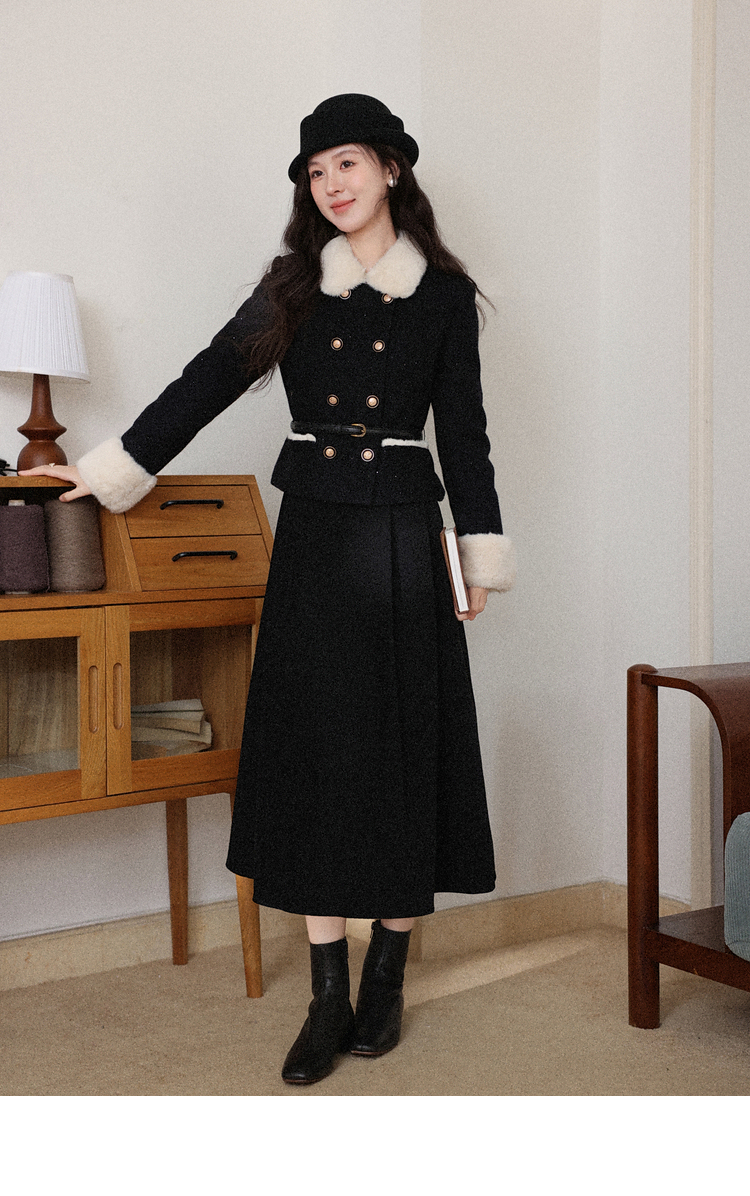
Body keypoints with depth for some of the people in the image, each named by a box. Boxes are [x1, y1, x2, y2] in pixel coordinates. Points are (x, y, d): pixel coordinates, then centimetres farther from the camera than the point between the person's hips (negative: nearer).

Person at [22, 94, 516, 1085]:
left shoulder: (442, 293, 4)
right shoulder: (294, 286, 10)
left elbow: (464, 429, 6)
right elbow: (210, 380, 12)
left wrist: (482, 554, 4)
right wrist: (113, 470, 11)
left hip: (401, 537, -2)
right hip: (313, 530, 2)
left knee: (403, 747, 2)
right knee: (314, 750, 0)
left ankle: (386, 979, 17)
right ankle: (329, 999, 7)